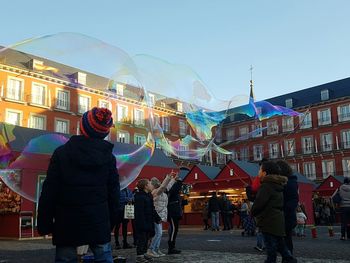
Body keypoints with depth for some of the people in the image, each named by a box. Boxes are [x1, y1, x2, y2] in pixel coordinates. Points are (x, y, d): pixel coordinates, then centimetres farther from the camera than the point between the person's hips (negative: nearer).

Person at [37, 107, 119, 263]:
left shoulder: (62, 153, -5)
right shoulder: (108, 156, 0)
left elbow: (49, 192, -5)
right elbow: (114, 193, 3)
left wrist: (44, 223, 2)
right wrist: (111, 222, 13)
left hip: (67, 223, -1)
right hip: (99, 223, 1)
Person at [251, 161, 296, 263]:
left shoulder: (266, 186, -17)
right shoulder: (277, 185, 13)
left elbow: (259, 203, -22)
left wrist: (253, 212, -3)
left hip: (269, 221, -9)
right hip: (278, 220, 9)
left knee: (271, 249, -2)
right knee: (280, 246, 16)